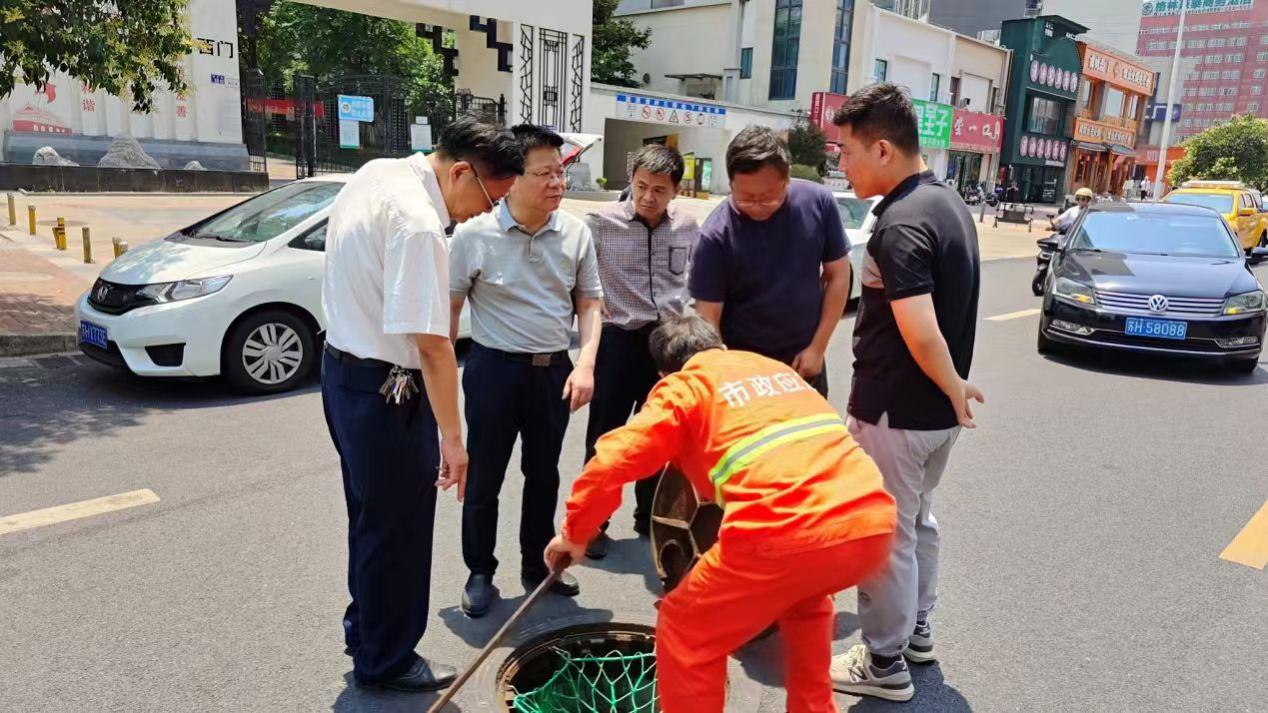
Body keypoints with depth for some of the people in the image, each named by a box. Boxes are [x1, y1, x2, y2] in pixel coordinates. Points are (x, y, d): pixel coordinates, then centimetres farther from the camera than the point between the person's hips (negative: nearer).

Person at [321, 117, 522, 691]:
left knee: (370, 514, 23)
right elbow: (431, 343, -29)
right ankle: (386, 660, 24)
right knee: (397, 527, 6)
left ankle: (364, 630, 41)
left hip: (343, 367, 10)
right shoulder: (419, 224, -26)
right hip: (385, 388, -10)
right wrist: (452, 438, -24)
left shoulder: (376, 172, 4)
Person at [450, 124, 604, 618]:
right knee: (484, 479, 6)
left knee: (544, 475, 16)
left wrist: (586, 363, -8)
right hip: (495, 368, -3)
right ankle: (480, 574, 25)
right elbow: (450, 307, -2)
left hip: (554, 370, 3)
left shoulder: (576, 233, -1)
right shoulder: (475, 233, -10)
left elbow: (590, 303, 5)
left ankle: (537, 566, 34)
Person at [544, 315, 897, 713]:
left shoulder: (683, 386, 13)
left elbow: (611, 462, 2)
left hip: (789, 536, -6)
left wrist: (575, 534, 17)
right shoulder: (778, 368, 30)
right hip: (874, 526, 7)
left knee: (685, 635, 16)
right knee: (803, 597, 38)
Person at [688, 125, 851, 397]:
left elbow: (838, 275, -2)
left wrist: (817, 348, -4)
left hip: (803, 358, 3)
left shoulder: (818, 202, -12)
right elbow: (707, 318, -16)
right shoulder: (717, 234, -20)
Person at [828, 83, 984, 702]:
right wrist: (954, 390, 16)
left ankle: (884, 663, 23)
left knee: (885, 534, 6)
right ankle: (917, 630, 42)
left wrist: (955, 388, -16)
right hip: (937, 411, 9)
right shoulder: (948, 203, 6)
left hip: (896, 412, -9)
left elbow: (921, 334, -32)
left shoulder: (901, 224, -24)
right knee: (917, 519, 24)